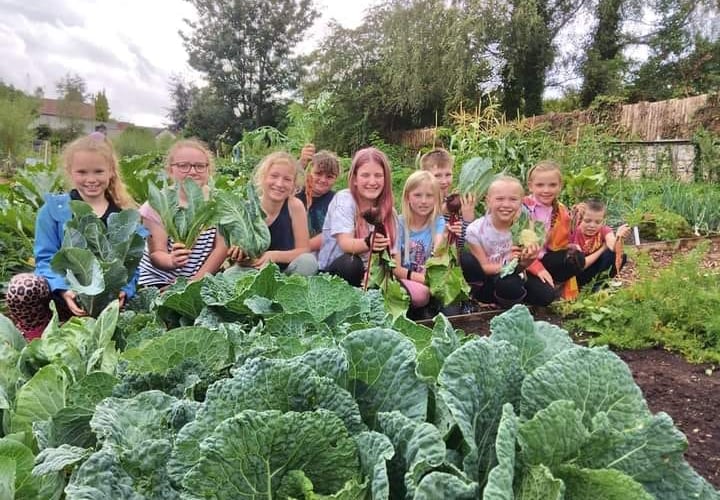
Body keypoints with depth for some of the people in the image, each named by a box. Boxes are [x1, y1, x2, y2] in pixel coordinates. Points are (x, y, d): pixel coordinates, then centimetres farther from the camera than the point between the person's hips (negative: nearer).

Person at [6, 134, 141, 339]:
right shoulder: (53, 209, 1)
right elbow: (46, 258, -4)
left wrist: (123, 289, -18)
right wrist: (64, 289, -22)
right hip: (61, 295, 0)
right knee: (22, 285, -31)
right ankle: (37, 338, -5)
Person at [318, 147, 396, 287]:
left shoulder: (388, 211, 3)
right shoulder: (344, 200, -9)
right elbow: (345, 243, -23)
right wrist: (368, 243, -45)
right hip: (333, 272, -4)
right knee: (351, 263, -34)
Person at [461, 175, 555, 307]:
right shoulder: (476, 230, -19)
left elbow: (518, 267, -11)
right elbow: (484, 267, -14)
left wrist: (525, 261, -35)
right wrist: (506, 265, -33)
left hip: (512, 276, 2)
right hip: (487, 278, -2)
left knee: (546, 295, -22)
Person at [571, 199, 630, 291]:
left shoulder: (604, 230, -12)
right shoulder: (575, 234, -19)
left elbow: (614, 248, -33)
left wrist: (618, 237, -54)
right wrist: (603, 247, -24)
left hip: (598, 270, 3)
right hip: (580, 274, -3)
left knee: (621, 256, -22)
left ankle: (599, 285, -10)